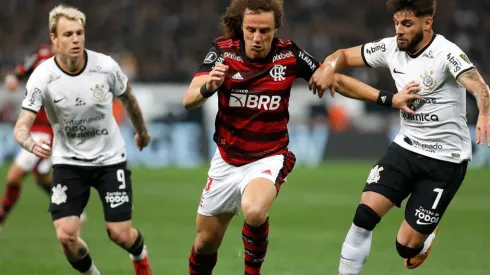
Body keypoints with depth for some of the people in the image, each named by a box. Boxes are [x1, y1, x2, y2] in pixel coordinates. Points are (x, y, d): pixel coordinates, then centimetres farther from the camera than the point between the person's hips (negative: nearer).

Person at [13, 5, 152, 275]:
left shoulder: (106, 66, -15)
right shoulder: (42, 77, -19)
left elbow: (127, 98, 7)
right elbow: (21, 127, -23)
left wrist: (141, 130, 22)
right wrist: (31, 143, -47)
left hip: (110, 158, 0)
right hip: (68, 161, 0)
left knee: (121, 234, -4)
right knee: (66, 235, -15)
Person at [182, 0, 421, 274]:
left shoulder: (289, 54, -12)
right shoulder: (223, 52, -13)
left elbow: (336, 80, 0)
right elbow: (189, 100, -22)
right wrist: (207, 87, -45)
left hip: (270, 157, -2)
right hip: (227, 159, 2)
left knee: (255, 212, -33)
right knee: (206, 241, 11)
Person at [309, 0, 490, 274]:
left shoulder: (446, 54, -20)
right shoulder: (391, 48, -2)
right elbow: (344, 55, 9)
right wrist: (328, 68, -15)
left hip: (445, 159, -5)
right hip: (406, 148, 5)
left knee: (407, 246, -3)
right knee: (366, 213, -15)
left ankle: (428, 232, 33)